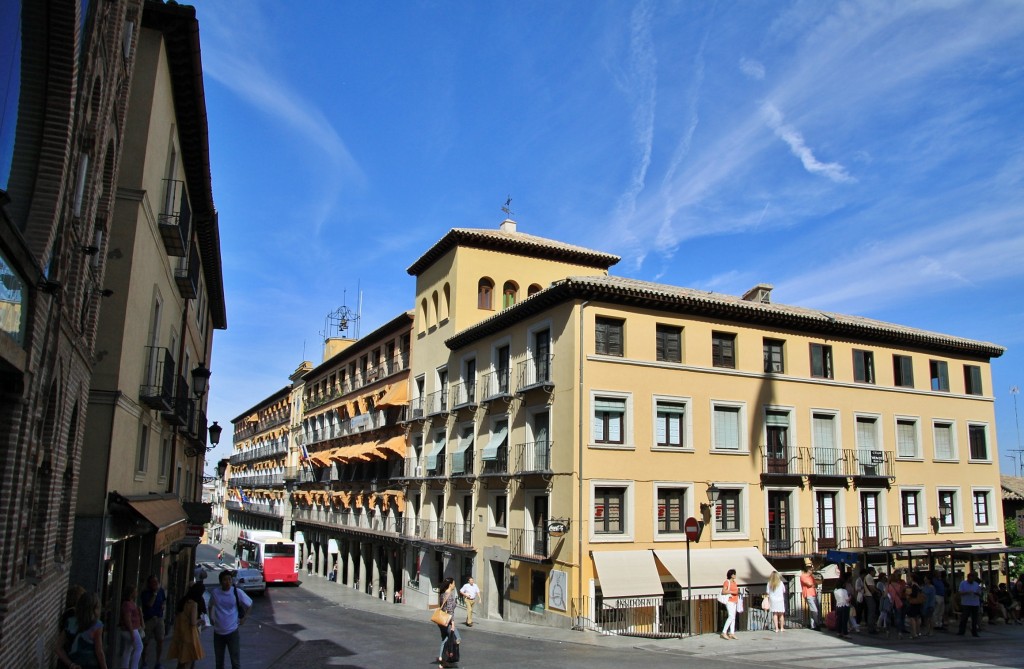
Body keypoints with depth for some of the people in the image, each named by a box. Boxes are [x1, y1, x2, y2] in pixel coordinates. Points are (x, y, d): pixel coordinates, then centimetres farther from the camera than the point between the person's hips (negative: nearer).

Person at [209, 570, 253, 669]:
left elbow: (249, 604, 4)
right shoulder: (214, 592, -5)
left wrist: (244, 618, 0)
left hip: (232, 631, -3)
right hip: (218, 631, 3)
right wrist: (211, 617, 7)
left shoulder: (238, 592, -11)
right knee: (218, 660, 16)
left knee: (235, 660, 1)